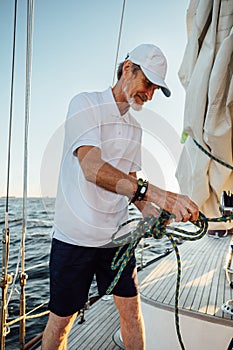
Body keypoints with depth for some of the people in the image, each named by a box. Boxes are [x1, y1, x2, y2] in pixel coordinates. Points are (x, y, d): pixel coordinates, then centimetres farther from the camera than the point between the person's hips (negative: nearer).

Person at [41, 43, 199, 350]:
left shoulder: (135, 128, 13)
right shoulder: (86, 104, -9)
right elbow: (92, 168, -26)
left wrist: (147, 208, -3)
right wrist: (156, 193, -36)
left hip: (117, 235, 6)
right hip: (76, 236, -5)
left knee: (131, 308, 14)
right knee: (61, 319, 10)